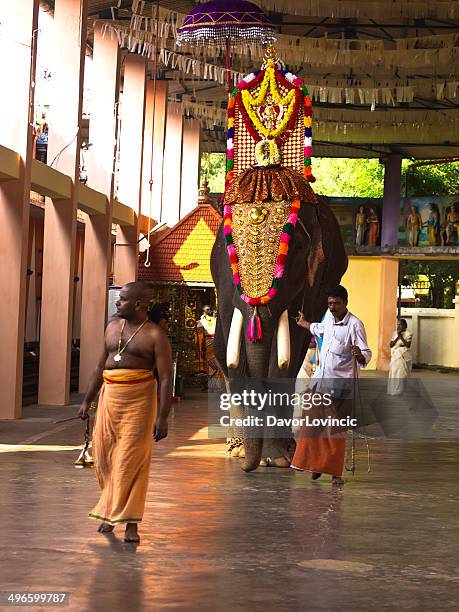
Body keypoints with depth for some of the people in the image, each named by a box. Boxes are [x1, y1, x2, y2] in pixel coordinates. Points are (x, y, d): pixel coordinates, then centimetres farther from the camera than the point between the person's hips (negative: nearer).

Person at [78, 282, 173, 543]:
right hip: (109, 396, 6)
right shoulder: (112, 327, 13)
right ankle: (111, 511, 25)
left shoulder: (155, 335, -6)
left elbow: (166, 378, -9)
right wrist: (87, 401, 20)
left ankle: (131, 522, -1)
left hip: (138, 400, -6)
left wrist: (163, 417, -16)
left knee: (132, 460, -7)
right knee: (105, 455, 6)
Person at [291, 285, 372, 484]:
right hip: (319, 379, 6)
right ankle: (316, 464, 17)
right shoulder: (329, 317, 9)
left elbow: (366, 354, -15)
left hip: (340, 384, -6)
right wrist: (303, 323, 53)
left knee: (336, 430, -3)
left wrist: (359, 355, -39)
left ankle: (336, 472, 4)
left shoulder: (355, 324, -12)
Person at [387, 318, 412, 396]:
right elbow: (391, 345, 3)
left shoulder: (408, 334, -4)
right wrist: (397, 338, -11)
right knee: (393, 374, 4)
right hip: (395, 356, 5)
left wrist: (401, 336, -15)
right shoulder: (395, 333, 10)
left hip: (403, 357, -5)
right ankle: (393, 391, 10)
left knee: (401, 374, -6)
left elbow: (408, 345, -16)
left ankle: (399, 391, -2)